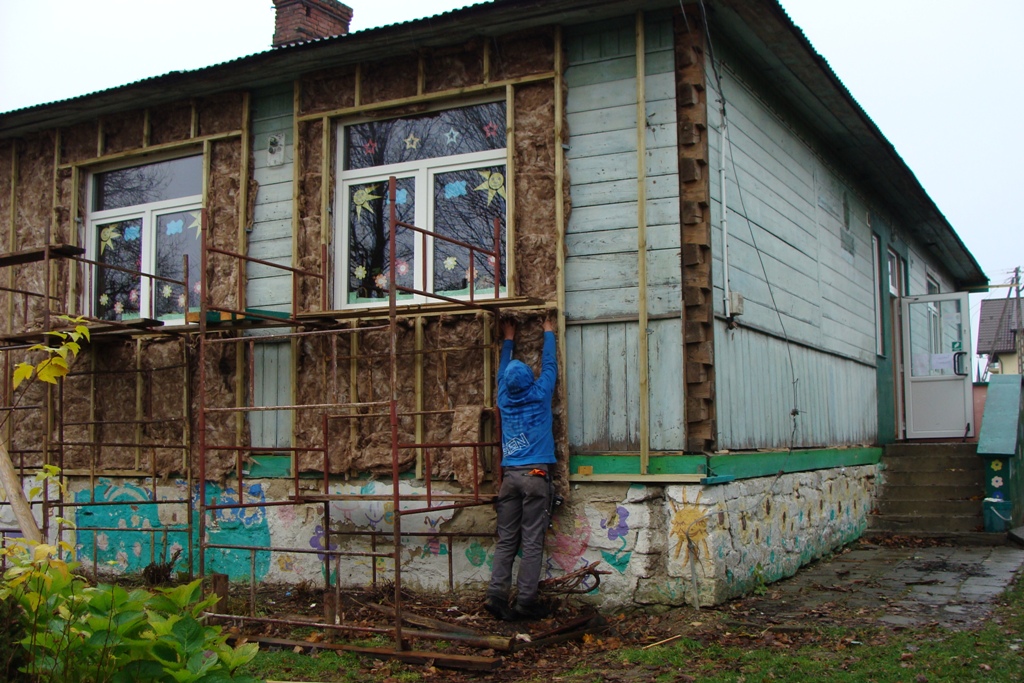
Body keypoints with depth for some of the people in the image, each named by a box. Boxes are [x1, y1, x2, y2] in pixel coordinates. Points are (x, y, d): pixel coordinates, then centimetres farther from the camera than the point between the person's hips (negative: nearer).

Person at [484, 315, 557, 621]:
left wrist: (508, 340, 40)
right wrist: (548, 333, 28)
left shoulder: (505, 399, 9)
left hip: (510, 475, 4)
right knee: (532, 542, -3)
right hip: (536, 475, -4)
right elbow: (549, 365, 15)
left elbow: (502, 371, 28)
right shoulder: (539, 395, 0)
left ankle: (496, 595, -2)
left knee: (506, 540, 6)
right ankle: (525, 601, -3)